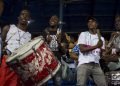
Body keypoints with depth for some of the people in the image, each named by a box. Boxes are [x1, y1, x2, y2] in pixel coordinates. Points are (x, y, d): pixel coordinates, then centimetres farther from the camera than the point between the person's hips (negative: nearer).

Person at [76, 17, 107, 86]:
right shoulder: (83, 34, 6)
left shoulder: (101, 38, 16)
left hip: (96, 65, 4)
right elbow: (82, 49, -7)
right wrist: (96, 46, -14)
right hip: (84, 64, -3)